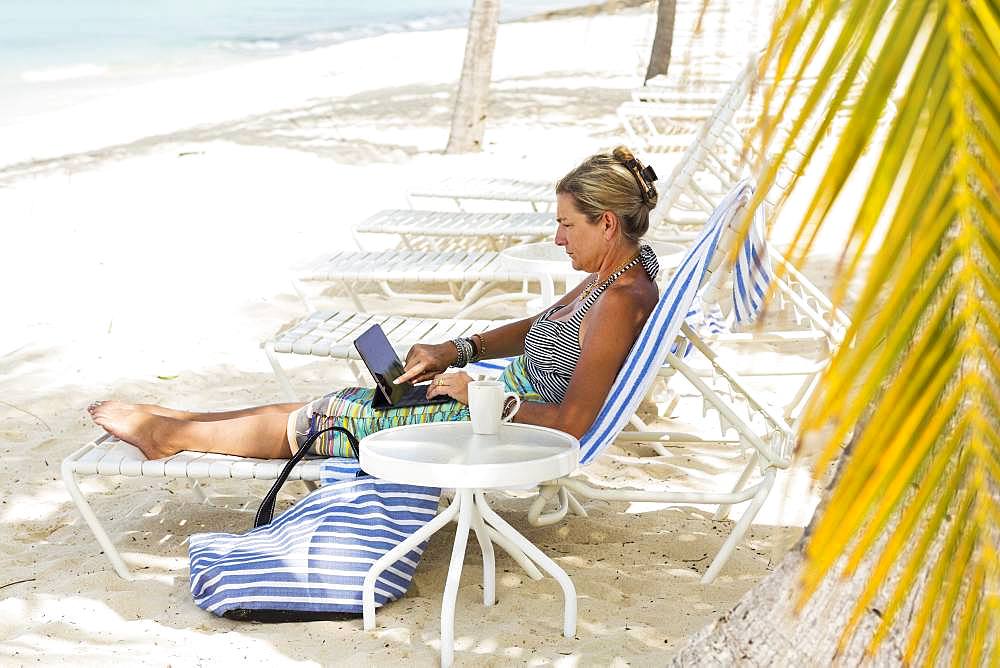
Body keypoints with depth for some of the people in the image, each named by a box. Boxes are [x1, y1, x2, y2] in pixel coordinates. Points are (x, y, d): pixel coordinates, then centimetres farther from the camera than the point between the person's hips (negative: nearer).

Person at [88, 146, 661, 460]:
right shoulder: (618, 272, 5)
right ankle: (183, 422, 25)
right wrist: (457, 350, 5)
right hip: (498, 392, 9)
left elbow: (572, 424, -30)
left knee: (330, 417, 2)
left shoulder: (621, 303, -26)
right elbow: (537, 327, 18)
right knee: (340, 404, 12)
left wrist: (477, 393, -20)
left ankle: (168, 435, 20)